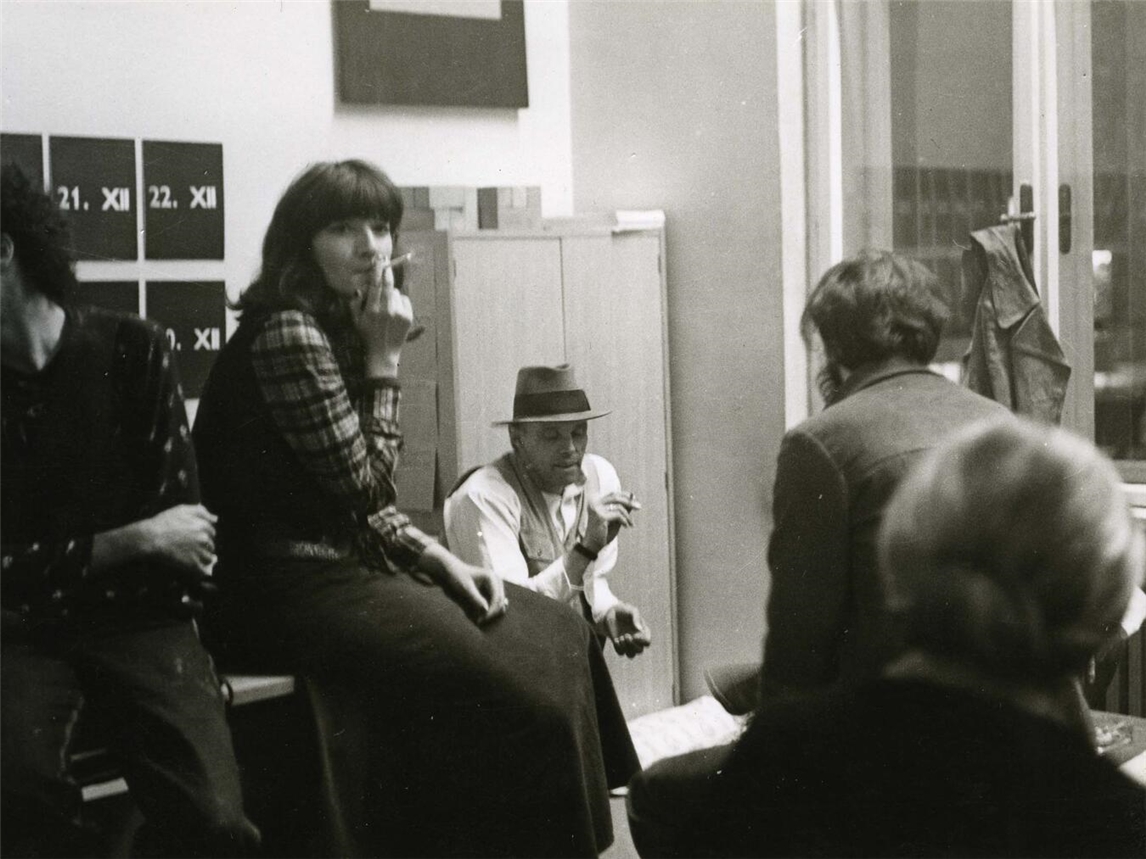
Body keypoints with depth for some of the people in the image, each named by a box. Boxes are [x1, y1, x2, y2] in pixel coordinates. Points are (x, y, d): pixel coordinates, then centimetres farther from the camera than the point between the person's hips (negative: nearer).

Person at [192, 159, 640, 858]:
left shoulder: (341, 329, 13)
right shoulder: (287, 331, -15)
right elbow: (361, 482, -16)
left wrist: (444, 561, 3)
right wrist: (385, 360, -12)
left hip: (345, 564, 9)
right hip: (289, 587, -9)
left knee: (558, 636, 4)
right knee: (507, 683, -18)